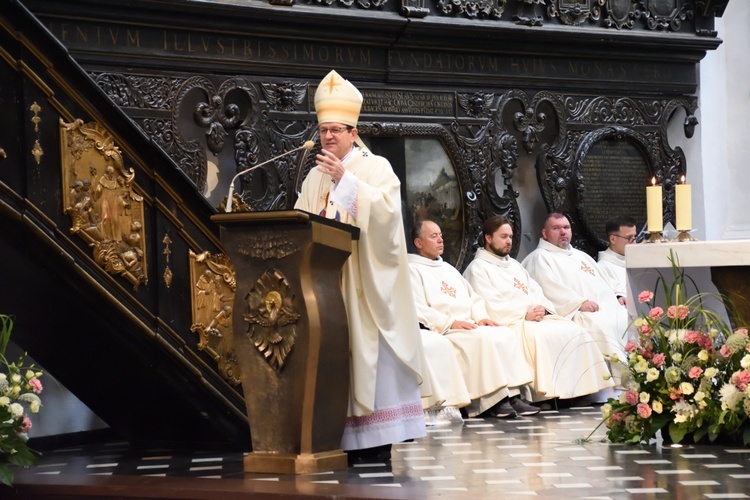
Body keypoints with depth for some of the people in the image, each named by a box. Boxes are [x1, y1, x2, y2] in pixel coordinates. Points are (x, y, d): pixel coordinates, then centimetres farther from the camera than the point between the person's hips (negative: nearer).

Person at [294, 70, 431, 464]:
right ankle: (344, 439, 1)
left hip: (364, 282, -5)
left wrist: (345, 179, -18)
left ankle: (375, 440, -7)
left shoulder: (375, 167, 1)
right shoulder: (315, 177, 17)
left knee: (368, 352, -8)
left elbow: (386, 209, -15)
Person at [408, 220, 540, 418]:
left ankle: (513, 395, -22)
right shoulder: (413, 270, 2)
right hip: (442, 331, -8)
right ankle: (493, 401, -32)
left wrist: (480, 317, 4)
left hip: (468, 325, 8)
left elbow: (473, 297, 26)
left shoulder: (448, 268, 29)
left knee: (507, 335, -15)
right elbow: (417, 309, -11)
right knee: (484, 338, -31)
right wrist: (451, 322, -18)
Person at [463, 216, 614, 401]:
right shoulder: (478, 268, 2)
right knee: (541, 336, -35)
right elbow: (490, 306, -11)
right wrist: (524, 315, -17)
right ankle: (549, 392, -36)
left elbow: (536, 292, 21)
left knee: (573, 331, -15)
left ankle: (579, 386, -19)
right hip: (510, 323, -8)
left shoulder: (515, 265, 28)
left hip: (537, 316, 8)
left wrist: (542, 308, -3)